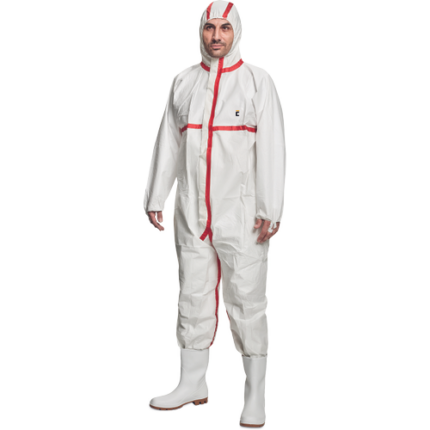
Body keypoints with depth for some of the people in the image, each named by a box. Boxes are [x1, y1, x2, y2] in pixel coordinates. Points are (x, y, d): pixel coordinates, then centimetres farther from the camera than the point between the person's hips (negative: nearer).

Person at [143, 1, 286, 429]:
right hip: (192, 213, 4)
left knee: (247, 302, -2)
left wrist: (271, 210, -13)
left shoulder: (258, 80, -1)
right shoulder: (182, 82, 11)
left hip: (241, 214, -4)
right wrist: (155, 199, 9)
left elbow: (272, 148, -7)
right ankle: (193, 386, 21)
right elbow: (167, 144, 14)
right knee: (193, 298, 9)